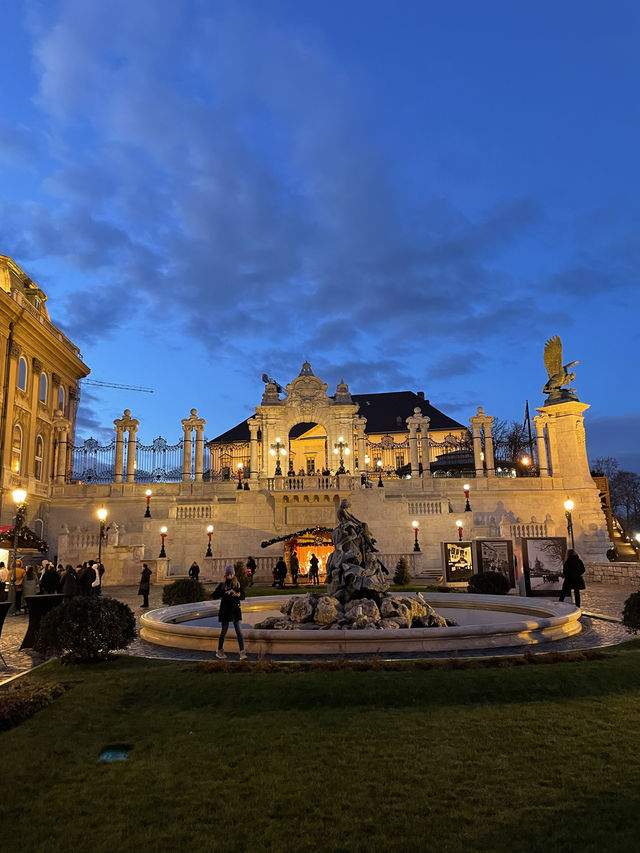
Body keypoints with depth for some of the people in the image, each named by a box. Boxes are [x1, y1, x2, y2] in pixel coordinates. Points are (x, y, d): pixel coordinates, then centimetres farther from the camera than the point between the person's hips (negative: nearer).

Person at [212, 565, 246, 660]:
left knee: (238, 632, -5)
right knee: (223, 631, 10)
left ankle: (242, 652, -7)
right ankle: (220, 651, 27)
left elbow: (243, 596, 6)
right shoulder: (222, 585, -2)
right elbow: (214, 595, -8)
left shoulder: (237, 584, 2)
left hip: (235, 610, 1)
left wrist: (238, 595, -17)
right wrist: (225, 593, -22)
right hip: (225, 611, -1)